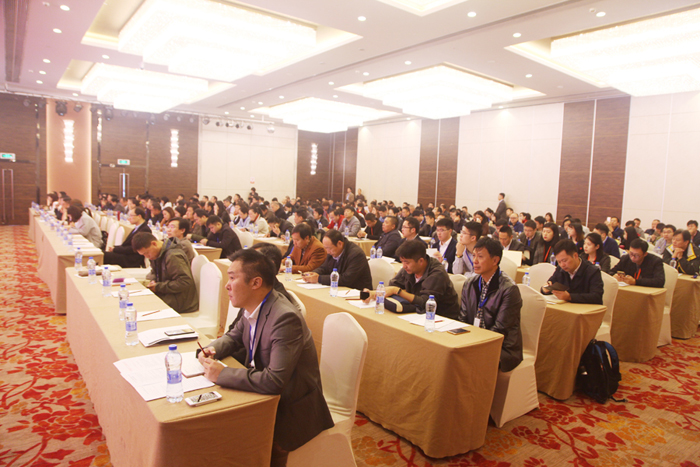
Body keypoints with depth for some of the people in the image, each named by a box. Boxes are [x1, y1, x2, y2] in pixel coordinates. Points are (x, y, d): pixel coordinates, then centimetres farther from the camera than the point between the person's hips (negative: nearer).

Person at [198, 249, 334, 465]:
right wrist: (213, 349, -4)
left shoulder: (286, 318, -29)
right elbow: (234, 336, 17)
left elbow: (274, 381, -33)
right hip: (264, 393, 8)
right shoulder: (253, 308, -2)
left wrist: (222, 374, -25)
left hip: (292, 410, -8)